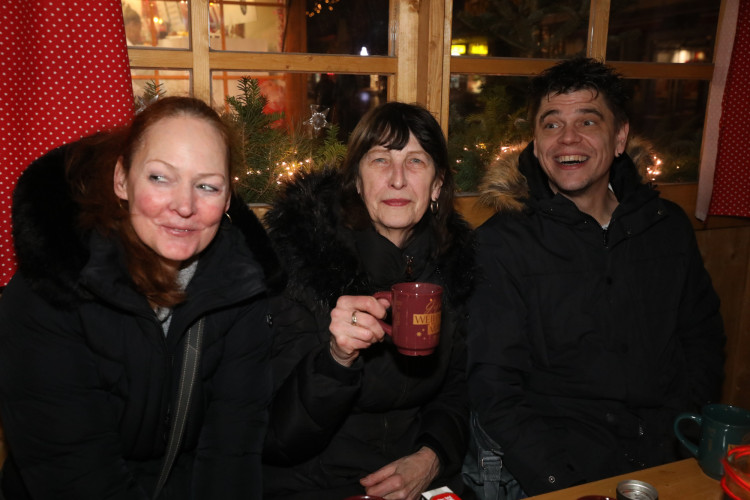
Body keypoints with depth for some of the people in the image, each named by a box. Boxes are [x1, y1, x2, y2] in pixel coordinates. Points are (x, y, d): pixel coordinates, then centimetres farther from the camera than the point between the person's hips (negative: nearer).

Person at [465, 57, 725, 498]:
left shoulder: (669, 226, 10)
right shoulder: (502, 242, -4)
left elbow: (704, 341, 14)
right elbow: (494, 391, -7)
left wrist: (669, 438, -2)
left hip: (668, 460, 5)